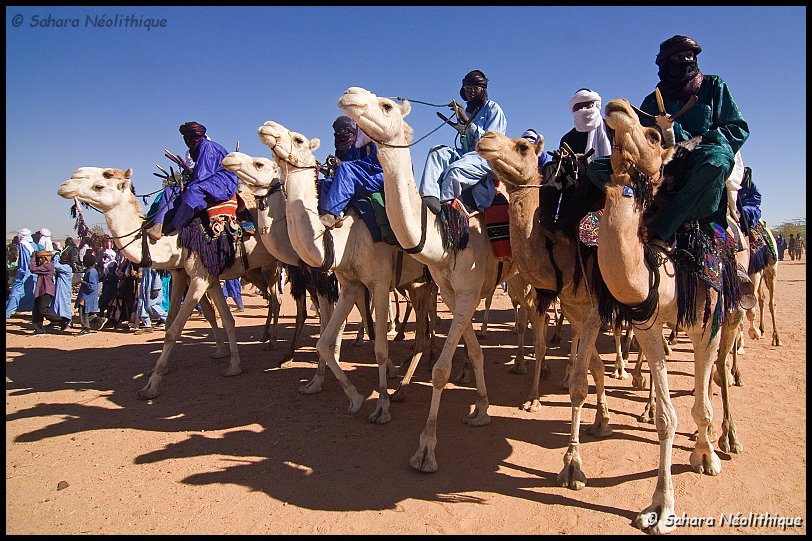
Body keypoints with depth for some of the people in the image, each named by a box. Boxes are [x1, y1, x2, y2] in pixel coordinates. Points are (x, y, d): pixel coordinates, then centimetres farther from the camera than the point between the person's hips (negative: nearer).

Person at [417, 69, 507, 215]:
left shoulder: (493, 108, 4)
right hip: (468, 155, 7)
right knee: (437, 152, -17)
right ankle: (429, 196, -37)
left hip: (488, 157, -7)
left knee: (455, 171, -35)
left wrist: (467, 121, -13)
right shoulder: (469, 111, 22)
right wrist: (460, 121, 5)